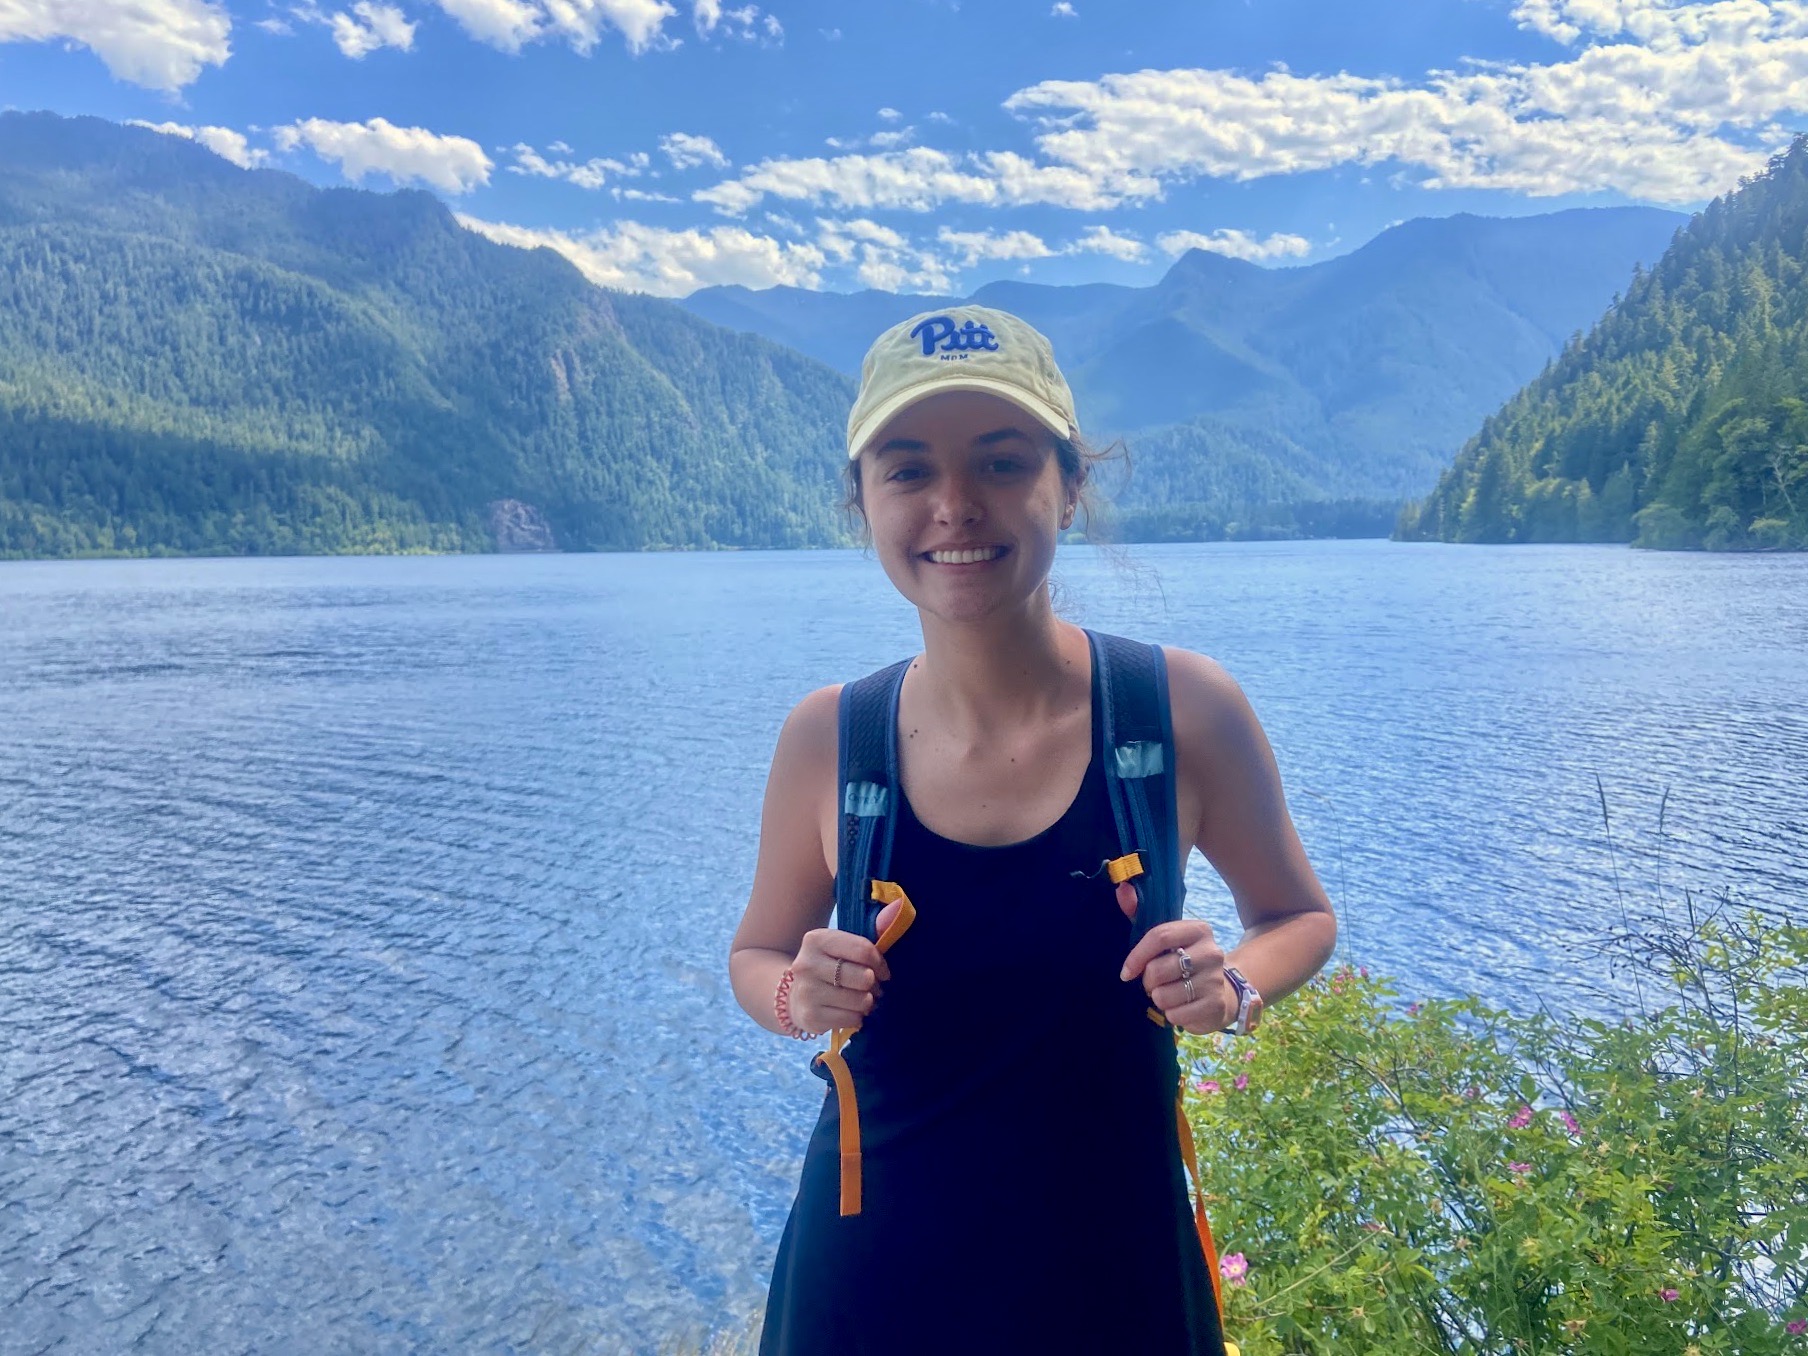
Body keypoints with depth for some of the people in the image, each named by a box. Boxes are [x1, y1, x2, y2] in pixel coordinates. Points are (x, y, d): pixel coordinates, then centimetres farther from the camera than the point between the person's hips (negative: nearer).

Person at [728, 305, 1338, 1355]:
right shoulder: (825, 740, -12)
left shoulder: (1184, 710, -15)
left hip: (1112, 1264, 0)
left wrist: (1229, 986, -19)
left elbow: (1301, 919, 2)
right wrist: (800, 995, -18)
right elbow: (759, 954, 4)